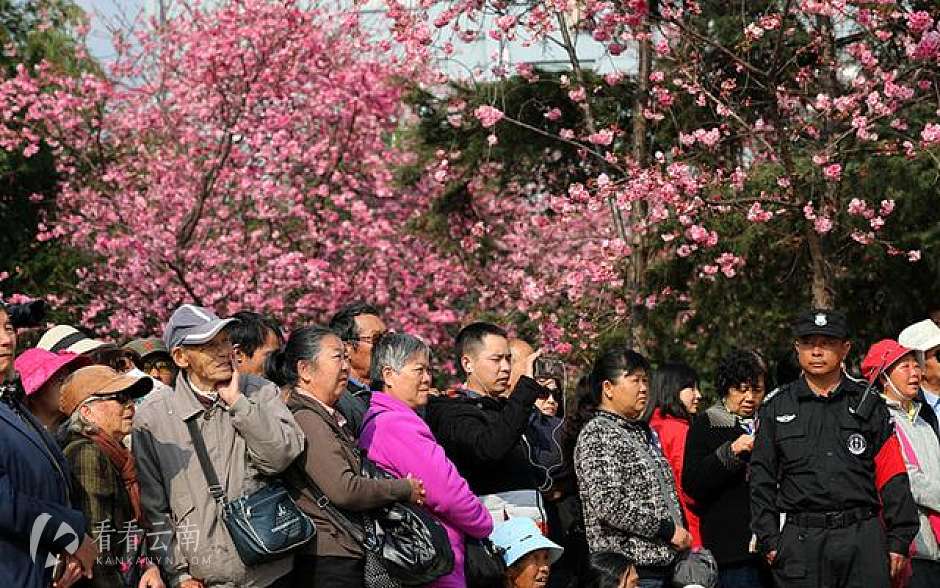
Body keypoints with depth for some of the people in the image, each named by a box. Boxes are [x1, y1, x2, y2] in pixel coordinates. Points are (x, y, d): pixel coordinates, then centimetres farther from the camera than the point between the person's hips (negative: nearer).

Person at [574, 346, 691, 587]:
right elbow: (608, 505, -20)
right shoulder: (596, 435, -10)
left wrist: (680, 532, 12)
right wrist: (668, 530, -15)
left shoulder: (642, 432, 18)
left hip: (664, 561, 8)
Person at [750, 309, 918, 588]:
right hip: (801, 541, 0)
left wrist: (899, 542, 1)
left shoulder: (869, 405, 10)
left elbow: (892, 478, 7)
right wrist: (769, 540, 1)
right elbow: (762, 480, 9)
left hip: (864, 538, 0)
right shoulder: (776, 407, 10)